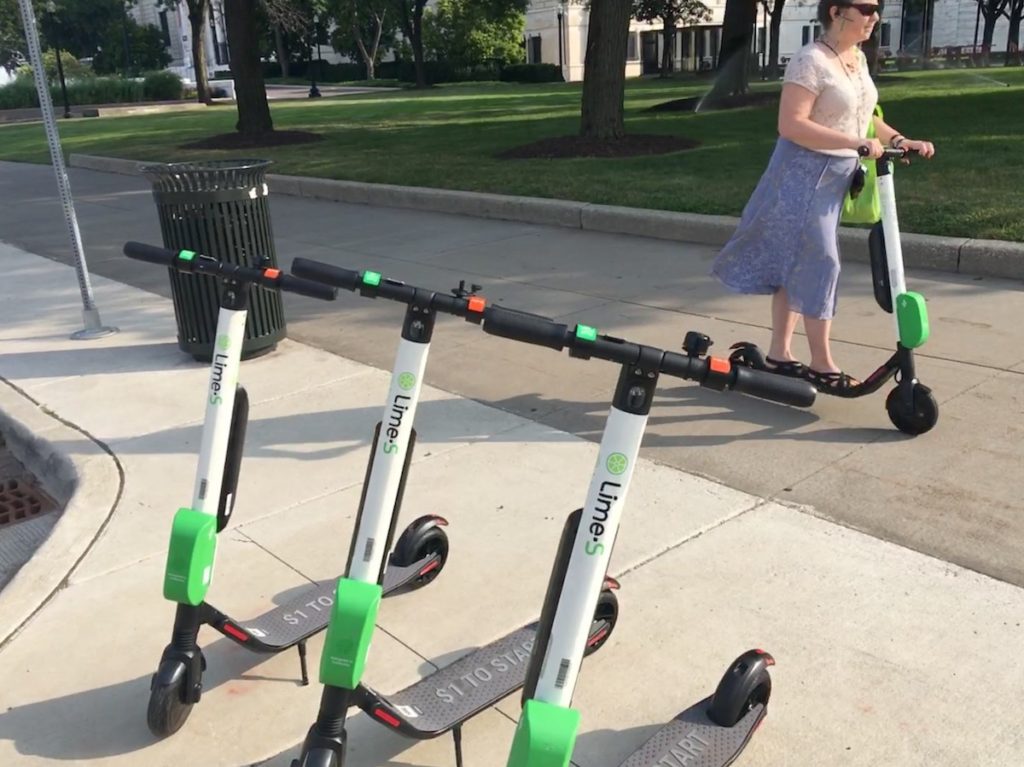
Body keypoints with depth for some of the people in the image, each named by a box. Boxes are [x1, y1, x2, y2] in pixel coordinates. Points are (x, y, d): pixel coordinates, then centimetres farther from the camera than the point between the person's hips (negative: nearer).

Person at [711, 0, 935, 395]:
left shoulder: (858, 59, 11)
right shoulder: (810, 61, -16)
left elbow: (864, 116, 20)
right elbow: (791, 125, -25)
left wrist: (900, 140, 4)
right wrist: (856, 143, -26)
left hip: (839, 175, 9)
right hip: (805, 174, -9)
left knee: (798, 265, 12)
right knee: (819, 264, -6)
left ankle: (779, 354, 21)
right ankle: (822, 364, 5)